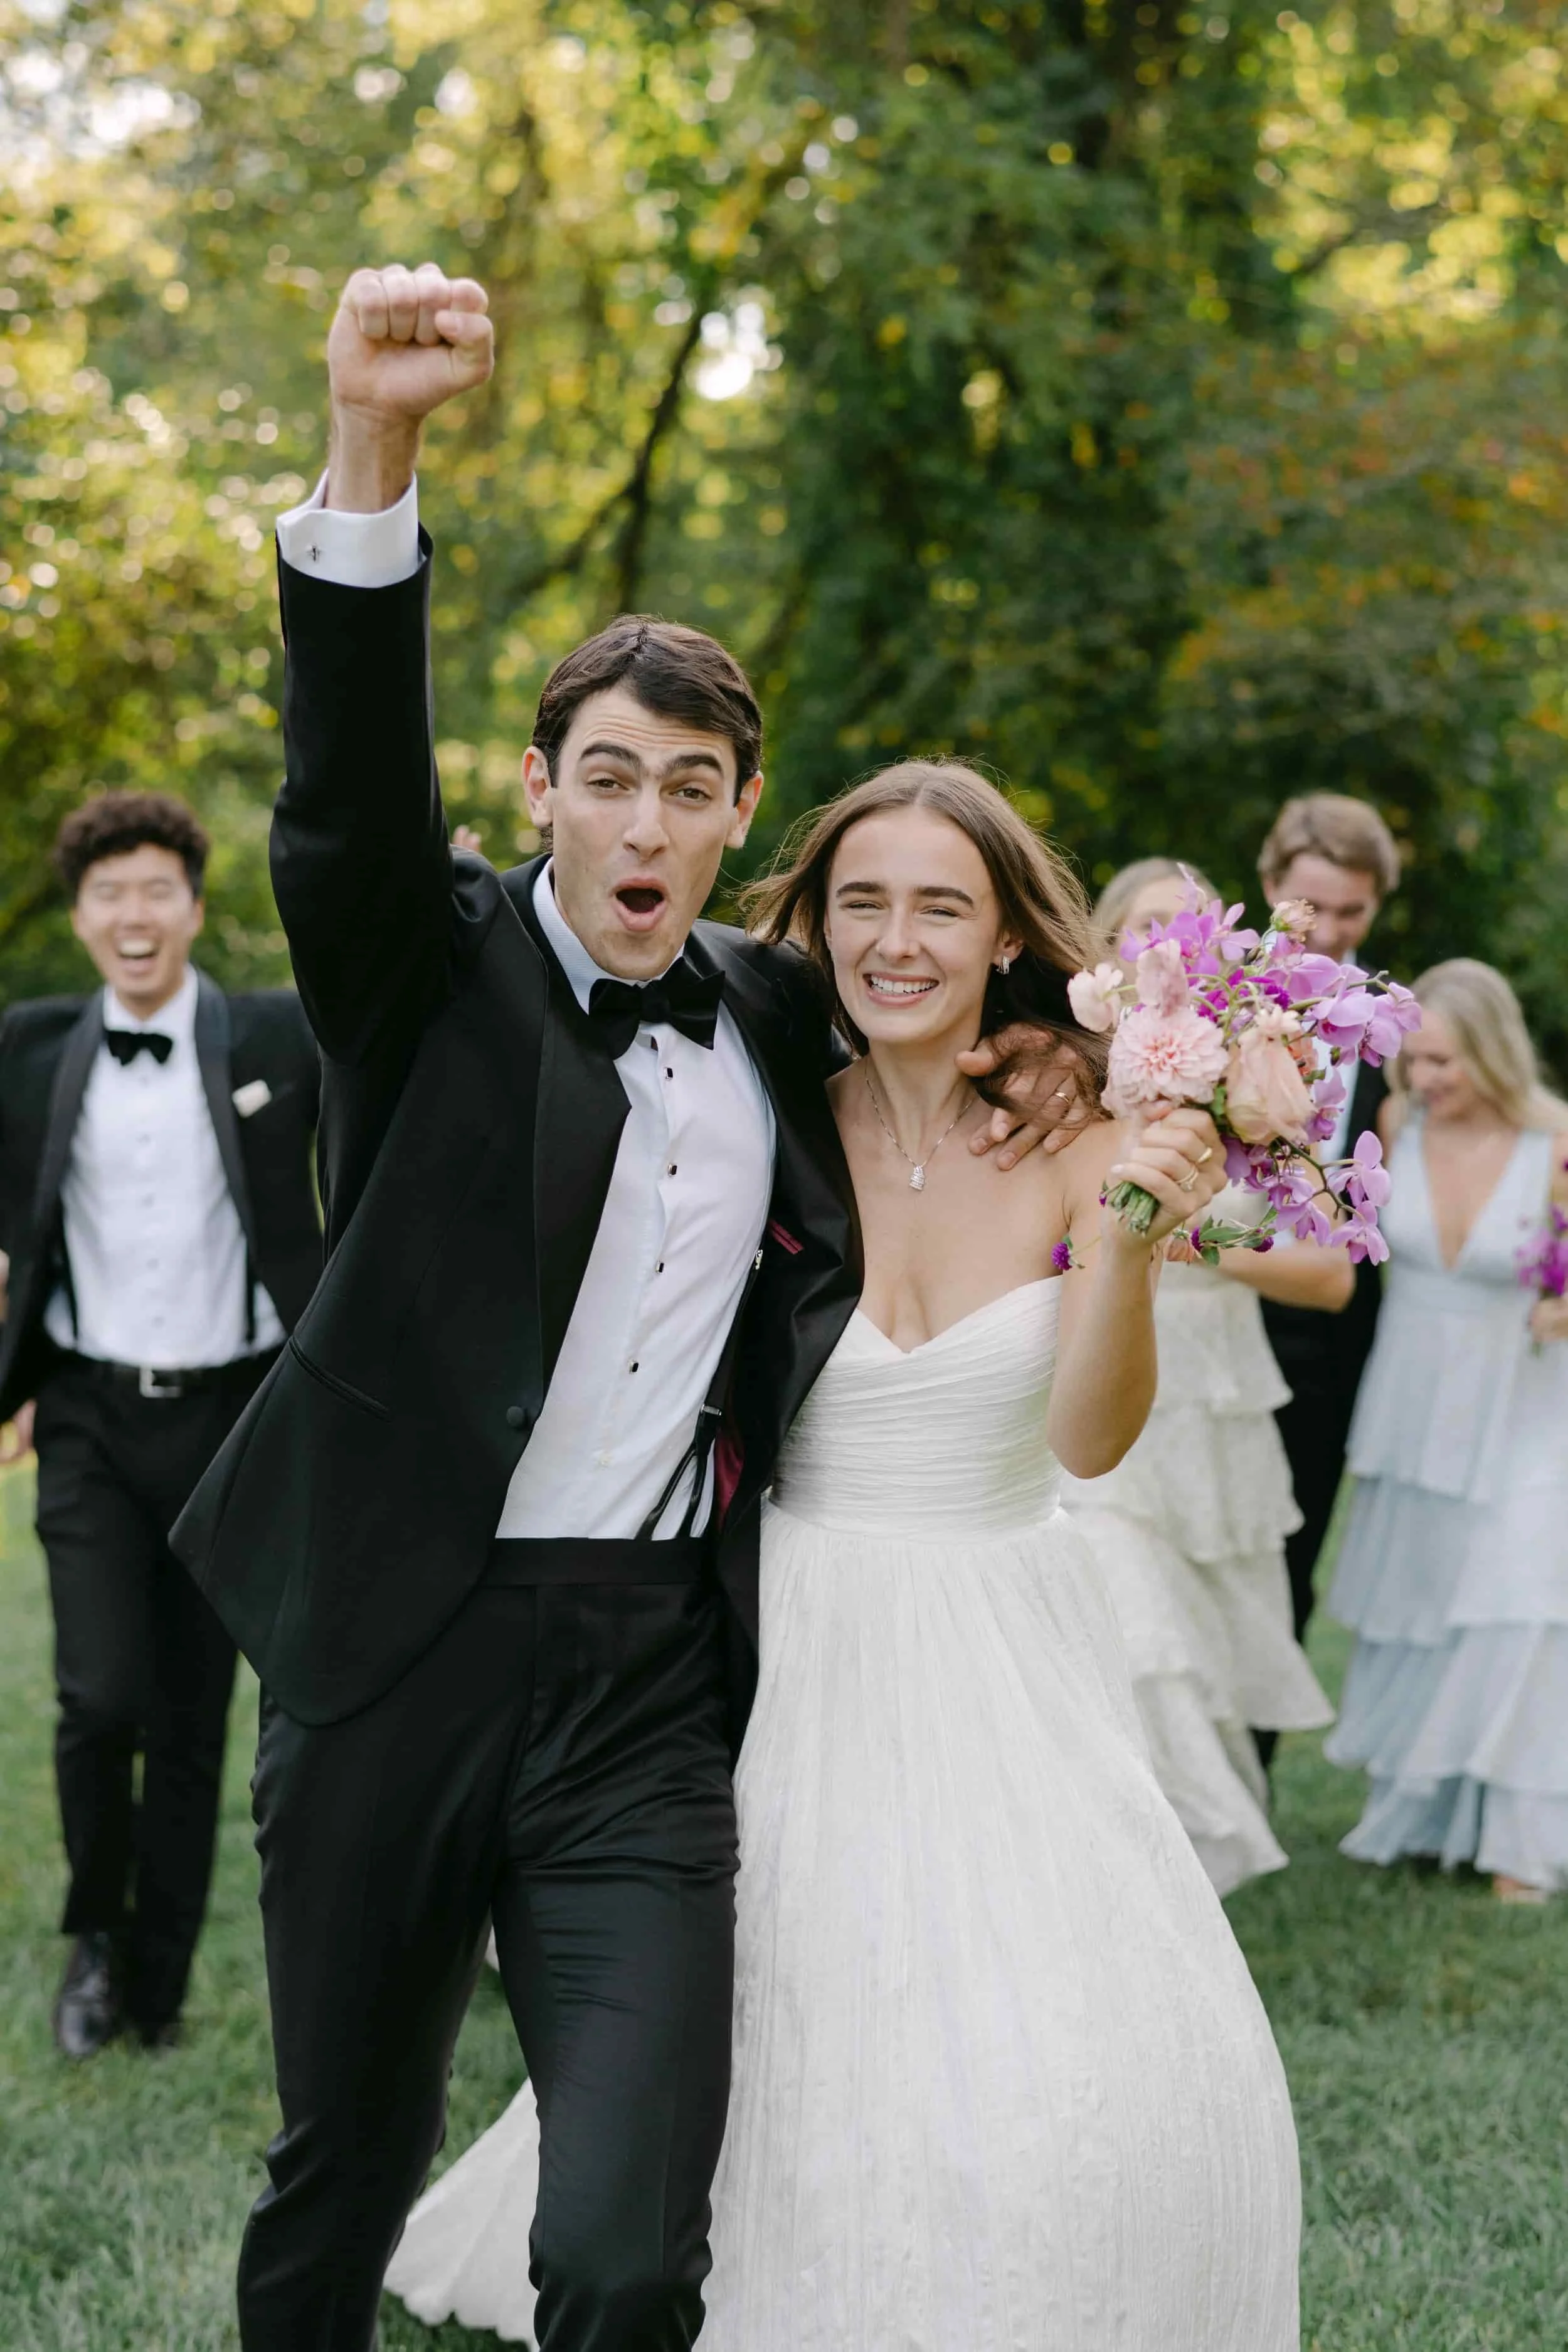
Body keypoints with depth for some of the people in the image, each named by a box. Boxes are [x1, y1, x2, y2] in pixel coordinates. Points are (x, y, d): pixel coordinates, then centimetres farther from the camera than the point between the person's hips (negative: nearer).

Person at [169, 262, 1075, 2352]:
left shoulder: (771, 1017, 9)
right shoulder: (439, 965, -4)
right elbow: (351, 780, -24)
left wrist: (1011, 1060, 8)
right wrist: (373, 451, -40)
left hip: (648, 1688, 2)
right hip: (399, 1654, -2)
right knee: (345, 2177, 14)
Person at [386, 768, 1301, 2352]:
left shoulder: (1083, 1148, -5)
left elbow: (1091, 1440, -12)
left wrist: (1134, 1248, -29)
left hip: (1012, 1651, 1)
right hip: (808, 1641, -1)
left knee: (1118, 2072, -6)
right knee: (812, 2051, 0)